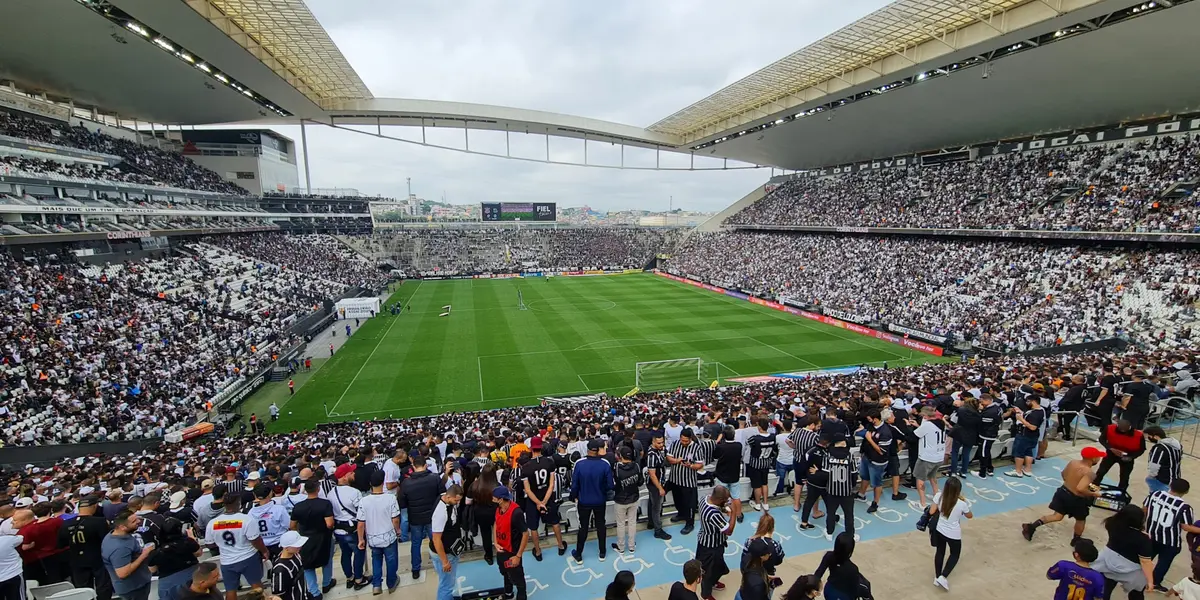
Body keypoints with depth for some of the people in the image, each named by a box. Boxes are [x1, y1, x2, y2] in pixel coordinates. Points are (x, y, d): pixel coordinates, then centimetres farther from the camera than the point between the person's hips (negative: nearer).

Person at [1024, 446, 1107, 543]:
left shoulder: (1073, 462, -2)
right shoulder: (1089, 473, -25)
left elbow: (1063, 475, 12)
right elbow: (1080, 489, -32)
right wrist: (1093, 494, -16)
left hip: (1063, 491, 6)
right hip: (1076, 499, -6)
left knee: (1057, 516, 14)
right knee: (1081, 519, 23)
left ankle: (1032, 526, 0)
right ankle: (1076, 539, 43)